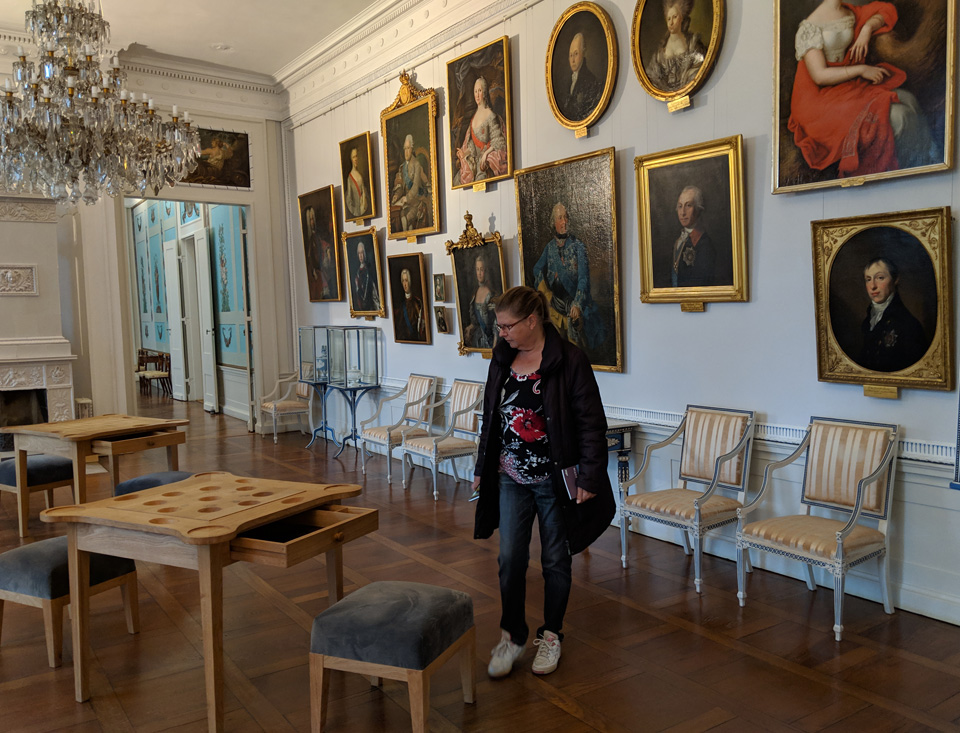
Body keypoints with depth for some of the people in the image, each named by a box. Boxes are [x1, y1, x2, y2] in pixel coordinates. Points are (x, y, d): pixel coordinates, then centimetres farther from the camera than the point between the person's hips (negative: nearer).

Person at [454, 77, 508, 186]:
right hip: (475, 159, 7)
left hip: (487, 158, -7)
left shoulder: (490, 115, -6)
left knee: (481, 177, -30)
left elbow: (497, 142, -10)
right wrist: (464, 152, 4)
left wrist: (486, 154, -23)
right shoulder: (474, 116, 17)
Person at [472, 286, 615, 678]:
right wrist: (482, 468, 15)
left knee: (555, 560, 11)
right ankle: (511, 635, 23)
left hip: (555, 480, -4)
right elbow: (491, 417, 13)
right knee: (510, 558, 4)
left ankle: (551, 635, 29)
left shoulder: (569, 360, -13)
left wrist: (588, 477, -15)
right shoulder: (502, 358, 4)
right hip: (512, 478, 4)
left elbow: (591, 423, -12)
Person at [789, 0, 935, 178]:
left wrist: (866, 30, 4)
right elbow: (819, 76, -19)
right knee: (893, 115, -24)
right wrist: (862, 70, -14)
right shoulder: (810, 26, -13)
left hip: (849, 84, 8)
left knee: (907, 99, -13)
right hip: (819, 98, -8)